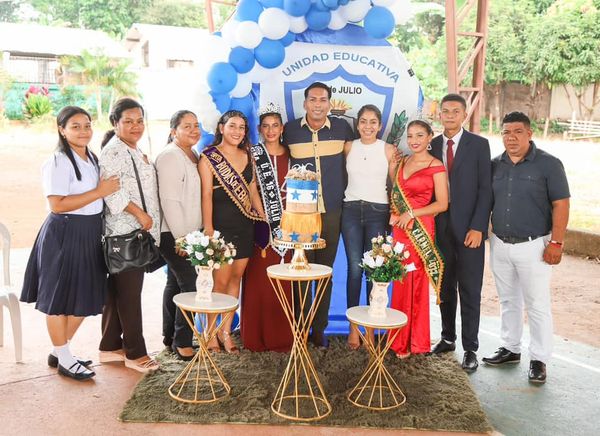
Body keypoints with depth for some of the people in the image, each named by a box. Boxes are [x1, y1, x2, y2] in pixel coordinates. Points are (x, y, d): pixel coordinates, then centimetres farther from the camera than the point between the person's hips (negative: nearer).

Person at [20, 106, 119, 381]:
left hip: (90, 235, 9)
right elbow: (57, 204, -22)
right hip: (64, 235, -9)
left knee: (85, 299, 14)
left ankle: (59, 351, 31)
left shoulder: (92, 159, 13)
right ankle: (64, 361, 18)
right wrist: (99, 192, -21)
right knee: (60, 300, 4)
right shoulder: (58, 162, -14)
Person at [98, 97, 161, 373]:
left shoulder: (134, 151, 18)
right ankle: (135, 352, 6)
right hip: (124, 233, -10)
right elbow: (112, 190, -22)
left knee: (117, 291, 14)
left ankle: (110, 348, 23)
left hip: (136, 232, 10)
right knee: (129, 292, -3)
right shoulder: (113, 151, -13)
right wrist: (140, 213, -20)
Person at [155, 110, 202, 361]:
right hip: (173, 234, -9)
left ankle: (169, 336, 26)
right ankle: (182, 342, 1)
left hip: (188, 232, 9)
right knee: (189, 284, -9)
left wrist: (194, 234, 12)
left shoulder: (194, 156, 13)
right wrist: (181, 237, -20)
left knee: (175, 283, 15)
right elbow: (169, 201, -19)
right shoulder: (170, 157, -14)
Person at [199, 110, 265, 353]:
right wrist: (208, 230, -15)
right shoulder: (209, 157, -4)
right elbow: (206, 194, -9)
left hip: (245, 226, 5)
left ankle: (226, 330, 19)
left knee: (236, 278, 8)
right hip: (221, 226, -5)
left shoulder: (247, 155, 11)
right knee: (221, 281, -2)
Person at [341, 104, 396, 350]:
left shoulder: (388, 150, 4)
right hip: (351, 210, 1)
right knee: (354, 268, -3)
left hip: (378, 212, -1)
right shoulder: (349, 147, 8)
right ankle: (353, 327, 5)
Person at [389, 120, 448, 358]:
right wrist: (394, 213, 5)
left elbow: (442, 204, -10)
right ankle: (401, 340, 19)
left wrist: (412, 214, -15)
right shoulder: (403, 162, 13)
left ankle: (412, 342, 14)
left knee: (414, 283, 1)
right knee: (401, 283, 7)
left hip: (420, 229, -6)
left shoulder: (436, 166, -6)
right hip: (400, 228, 6)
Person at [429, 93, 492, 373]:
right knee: (445, 288, 12)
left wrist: (478, 227, -11)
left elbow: (485, 188, -4)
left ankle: (470, 349, 9)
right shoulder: (432, 146, 9)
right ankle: (448, 338, 26)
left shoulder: (478, 145, -1)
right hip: (441, 229, 3)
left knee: (470, 292, 1)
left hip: (469, 229, -3)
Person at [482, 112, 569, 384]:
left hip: (533, 246, -4)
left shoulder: (548, 164, -7)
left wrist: (556, 242, -14)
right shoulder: (495, 165, 5)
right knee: (508, 301, 16)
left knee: (537, 305, 2)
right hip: (499, 245, 5)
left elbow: (561, 205, -9)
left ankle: (539, 359, 13)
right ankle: (510, 349, 29)